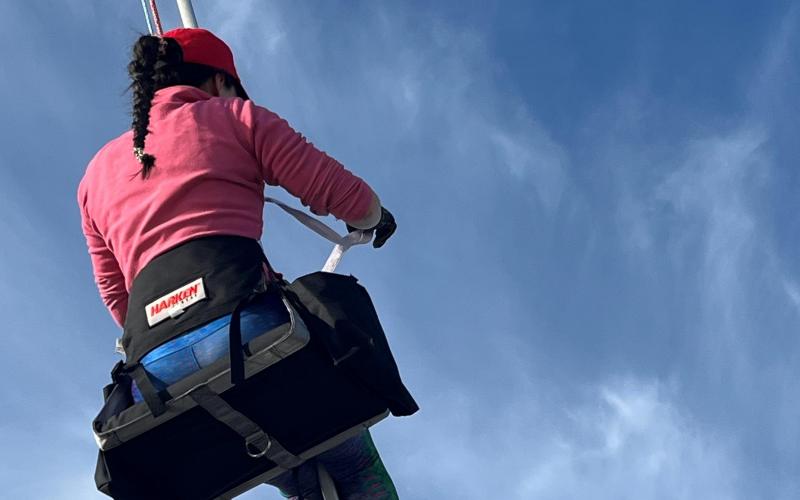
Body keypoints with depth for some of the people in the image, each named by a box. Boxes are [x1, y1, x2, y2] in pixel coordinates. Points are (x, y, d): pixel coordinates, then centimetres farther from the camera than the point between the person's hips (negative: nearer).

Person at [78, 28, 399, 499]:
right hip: (246, 328, -5)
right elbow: (353, 201, 11)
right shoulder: (234, 117, 14)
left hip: (156, 370, 5)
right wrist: (377, 219, 32)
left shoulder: (96, 174, 27)